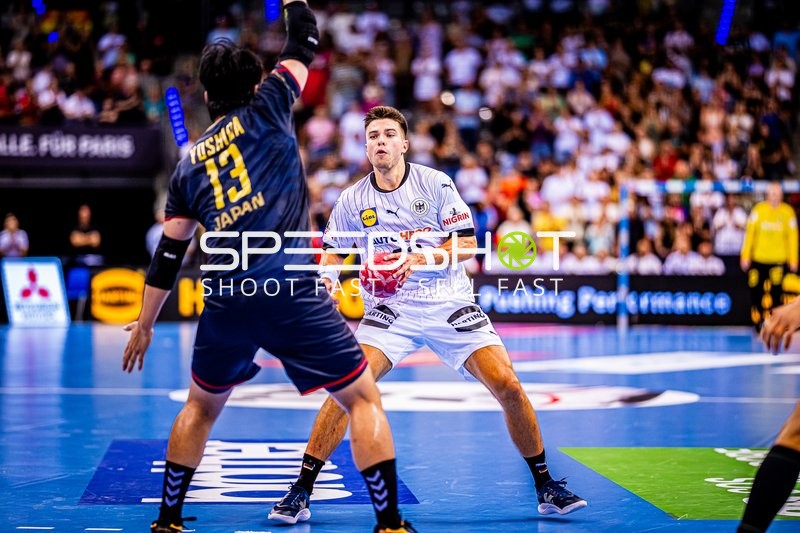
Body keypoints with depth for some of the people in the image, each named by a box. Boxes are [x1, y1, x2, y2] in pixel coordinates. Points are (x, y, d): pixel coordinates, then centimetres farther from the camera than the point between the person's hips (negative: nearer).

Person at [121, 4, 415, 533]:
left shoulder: (189, 164, 18)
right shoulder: (265, 111, 6)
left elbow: (168, 256, 18)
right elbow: (303, 43, 16)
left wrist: (144, 325, 26)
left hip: (225, 302, 4)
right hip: (292, 292, -4)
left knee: (201, 407, 27)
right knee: (364, 399, 6)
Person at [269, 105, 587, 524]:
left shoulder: (436, 184, -2)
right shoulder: (352, 200, 2)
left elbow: (467, 244, -3)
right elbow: (332, 252, 13)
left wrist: (421, 257, -19)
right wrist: (326, 278, -9)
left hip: (450, 303, 0)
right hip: (389, 309, 0)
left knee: (508, 386, -11)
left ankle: (546, 487, 8)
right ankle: (300, 492, -11)